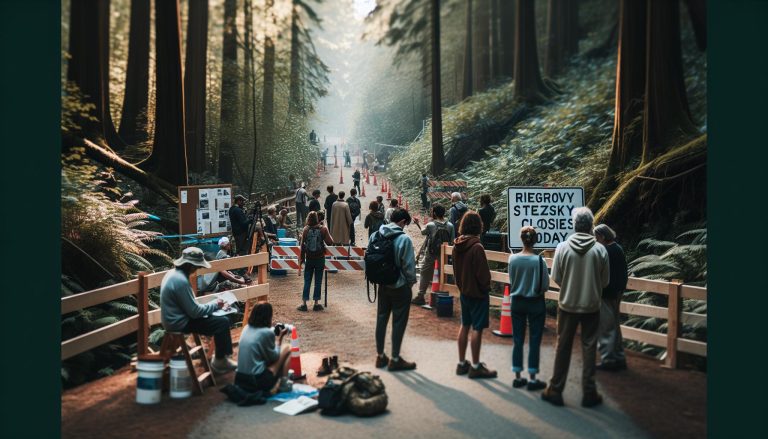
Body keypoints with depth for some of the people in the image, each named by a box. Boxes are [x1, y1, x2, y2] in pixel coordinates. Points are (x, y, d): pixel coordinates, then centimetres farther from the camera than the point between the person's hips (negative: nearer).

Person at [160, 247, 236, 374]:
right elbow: (194, 311, -22)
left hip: (175, 319, 10)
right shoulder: (181, 281, -26)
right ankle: (220, 361, 7)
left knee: (217, 317, 17)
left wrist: (212, 305, 7)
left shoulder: (173, 273, 4)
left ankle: (223, 354, 23)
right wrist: (215, 305, -8)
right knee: (222, 322, -9)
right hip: (180, 323, -10)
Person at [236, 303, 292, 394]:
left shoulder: (246, 328, 6)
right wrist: (279, 338, 10)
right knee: (286, 349, 7)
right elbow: (274, 357, 0)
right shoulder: (267, 332, -14)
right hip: (257, 381, -7)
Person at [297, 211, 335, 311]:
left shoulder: (305, 230, -4)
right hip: (320, 258, -1)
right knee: (318, 281, 7)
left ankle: (304, 303, 9)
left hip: (309, 259, 1)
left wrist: (301, 261, 5)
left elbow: (302, 246, -2)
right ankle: (316, 303, 10)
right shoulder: (323, 229, -8)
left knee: (307, 281, 9)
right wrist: (328, 233, 8)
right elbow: (330, 242, -9)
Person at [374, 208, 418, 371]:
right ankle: (395, 359, 13)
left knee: (381, 319, 15)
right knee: (399, 322, 5)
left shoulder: (375, 236, -2)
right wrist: (411, 281, 2)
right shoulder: (404, 239, -19)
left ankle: (380, 356, 25)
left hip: (382, 285, 6)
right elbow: (409, 265, -16)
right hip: (400, 286, -6)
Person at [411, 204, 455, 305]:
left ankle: (421, 296, 11)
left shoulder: (430, 225, -13)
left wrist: (417, 224, 24)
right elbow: (452, 242, -3)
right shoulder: (450, 226, -6)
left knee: (425, 275, 8)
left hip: (430, 255, -3)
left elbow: (423, 232, 7)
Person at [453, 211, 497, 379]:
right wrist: (486, 288, -3)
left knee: (465, 326, 14)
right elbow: (483, 273, -18)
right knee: (477, 328, 1)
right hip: (477, 293, -7)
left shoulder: (457, 246, 2)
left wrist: (461, 286, 16)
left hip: (464, 292, 8)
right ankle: (475, 367, 8)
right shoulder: (476, 247, -21)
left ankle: (462, 363, 22)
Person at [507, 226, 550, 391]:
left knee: (518, 340, 12)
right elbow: (545, 286, -9)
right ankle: (532, 379, 13)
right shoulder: (539, 260, -17)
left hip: (517, 302, 3)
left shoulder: (513, 259, -9)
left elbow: (511, 280, 2)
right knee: (534, 341, 7)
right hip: (535, 303, -3)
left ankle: (518, 377, 19)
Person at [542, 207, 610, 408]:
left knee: (563, 348, 10)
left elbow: (556, 278, -6)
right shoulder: (600, 249, -9)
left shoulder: (562, 247, -10)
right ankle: (589, 393, 16)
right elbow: (605, 280, -2)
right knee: (589, 348, 10)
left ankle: (555, 390, 17)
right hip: (591, 306, 0)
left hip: (567, 305, 0)